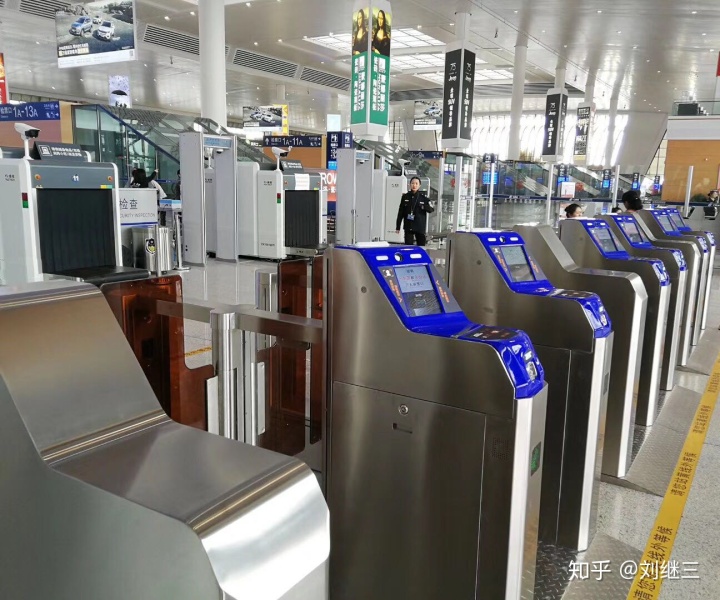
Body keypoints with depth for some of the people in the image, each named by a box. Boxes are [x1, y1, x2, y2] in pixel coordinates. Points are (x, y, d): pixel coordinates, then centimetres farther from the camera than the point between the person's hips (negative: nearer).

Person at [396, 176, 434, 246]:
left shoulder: (423, 197, 0)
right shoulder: (405, 196, 4)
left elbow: (431, 209, 4)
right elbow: (400, 212, 6)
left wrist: (424, 207, -17)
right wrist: (398, 227, 5)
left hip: (420, 227, -1)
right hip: (408, 226, 1)